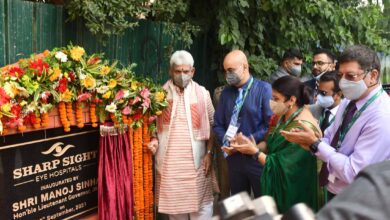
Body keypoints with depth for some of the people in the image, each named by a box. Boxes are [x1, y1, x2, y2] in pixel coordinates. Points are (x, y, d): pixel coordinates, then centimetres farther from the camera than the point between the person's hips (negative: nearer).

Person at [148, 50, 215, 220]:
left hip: (195, 161, 0)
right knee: (174, 203, 9)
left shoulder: (202, 94, 2)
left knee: (200, 203, 3)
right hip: (169, 161, 1)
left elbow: (212, 124, 4)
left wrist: (209, 153, -2)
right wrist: (154, 140, -8)